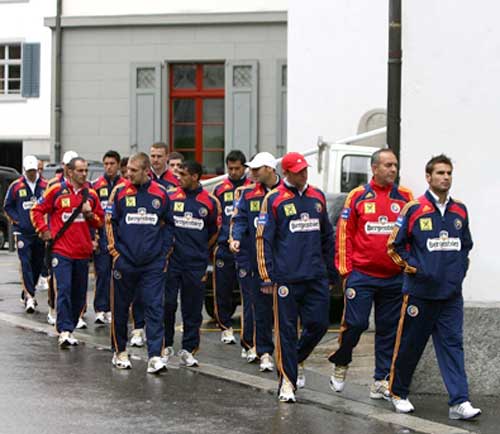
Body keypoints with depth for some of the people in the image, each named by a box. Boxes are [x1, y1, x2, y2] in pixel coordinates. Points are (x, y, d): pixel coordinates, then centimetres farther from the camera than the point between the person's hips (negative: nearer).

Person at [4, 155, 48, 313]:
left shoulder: (45, 186, 4)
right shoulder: (16, 186, 1)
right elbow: (7, 206, 8)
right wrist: (16, 219, -3)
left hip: (41, 233, 2)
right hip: (23, 232, -2)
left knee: (38, 264, 9)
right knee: (26, 264, -10)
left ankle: (27, 293, 25)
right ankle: (29, 297, -14)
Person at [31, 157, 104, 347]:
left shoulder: (91, 194, 9)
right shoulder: (56, 190, -2)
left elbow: (100, 221, 17)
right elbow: (37, 211, 6)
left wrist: (89, 214, -3)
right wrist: (44, 231, -4)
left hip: (83, 252, 5)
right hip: (61, 251, -5)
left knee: (79, 294, 8)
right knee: (64, 290, -15)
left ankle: (70, 328, 21)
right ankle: (64, 331, -18)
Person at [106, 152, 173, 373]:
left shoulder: (160, 193, 2)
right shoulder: (120, 191, -1)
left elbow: (168, 225, 13)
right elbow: (110, 222, 4)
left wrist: (164, 253, 6)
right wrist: (115, 251, -1)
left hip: (153, 264, 0)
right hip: (125, 262, 0)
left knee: (155, 308, -6)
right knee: (120, 308, 9)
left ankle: (155, 356, -8)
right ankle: (120, 351, 24)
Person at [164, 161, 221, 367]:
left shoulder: (210, 201, 3)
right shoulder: (170, 196, 2)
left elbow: (215, 231, 13)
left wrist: (200, 251, 11)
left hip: (196, 263, 0)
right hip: (171, 261, 0)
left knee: (193, 308, 5)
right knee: (167, 304, -2)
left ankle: (188, 349, 13)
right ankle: (166, 345, 12)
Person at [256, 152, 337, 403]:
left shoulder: (317, 197, 13)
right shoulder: (274, 200, -2)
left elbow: (327, 237, 20)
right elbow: (264, 239, -3)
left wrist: (331, 272, 18)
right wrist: (267, 276, -7)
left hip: (316, 277, 5)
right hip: (286, 277, -4)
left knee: (318, 324, 3)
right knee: (286, 330, -1)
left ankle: (294, 360, 28)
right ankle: (287, 380, 6)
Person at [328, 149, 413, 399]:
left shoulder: (405, 198, 5)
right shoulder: (358, 196, 0)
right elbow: (344, 233, 2)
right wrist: (345, 270, -2)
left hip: (394, 277, 2)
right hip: (361, 274, -2)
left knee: (388, 329, 6)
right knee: (355, 323, -5)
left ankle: (382, 380, 13)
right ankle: (340, 365, 20)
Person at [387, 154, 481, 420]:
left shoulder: (460, 211, 9)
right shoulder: (414, 209, -5)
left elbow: (466, 245, 23)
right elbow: (395, 246, 0)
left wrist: (460, 270, 11)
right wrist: (413, 267, -6)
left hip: (451, 293, 4)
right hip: (420, 291, -3)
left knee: (452, 344, -3)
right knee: (410, 345, 6)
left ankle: (459, 402, -8)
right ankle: (398, 393, 23)